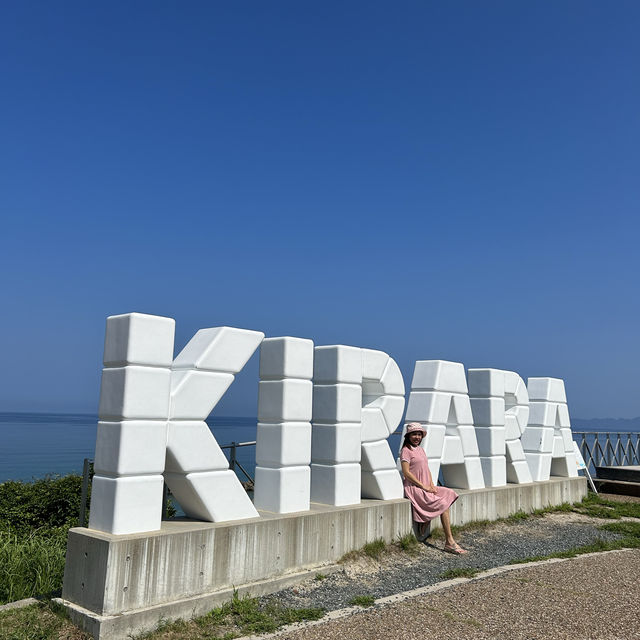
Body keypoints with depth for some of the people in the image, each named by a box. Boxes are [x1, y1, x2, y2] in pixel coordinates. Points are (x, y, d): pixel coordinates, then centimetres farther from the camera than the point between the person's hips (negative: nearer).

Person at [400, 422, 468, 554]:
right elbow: (406, 473, -15)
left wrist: (431, 484, 0)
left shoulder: (421, 449, 18)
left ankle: (425, 524, -9)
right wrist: (423, 486, -16)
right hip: (414, 488, -8)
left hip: (426, 487, 8)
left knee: (450, 494, -7)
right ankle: (449, 542, -11)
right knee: (443, 504, -17)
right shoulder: (406, 451, -8)